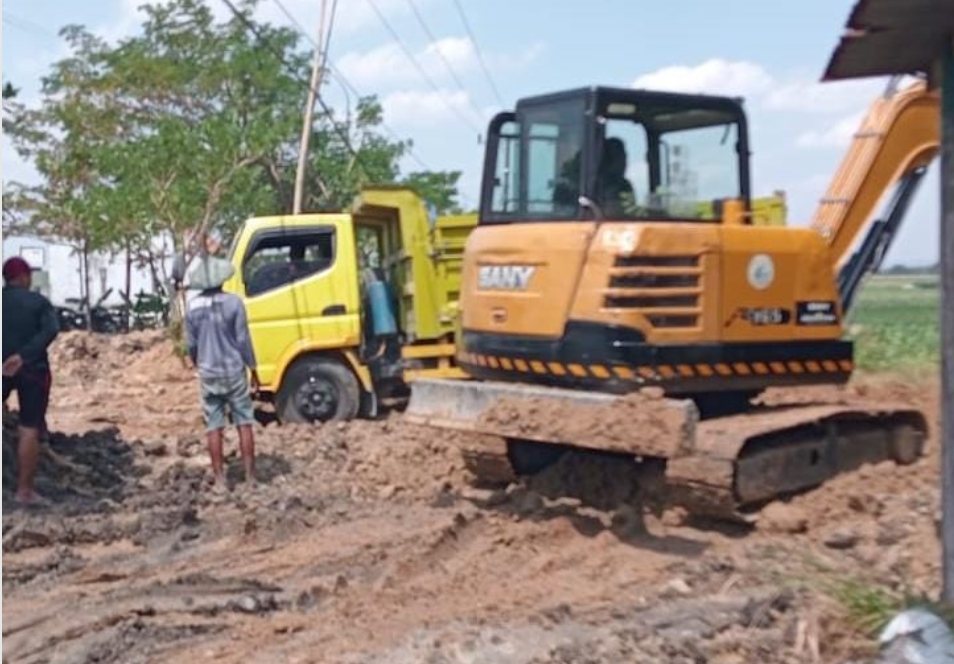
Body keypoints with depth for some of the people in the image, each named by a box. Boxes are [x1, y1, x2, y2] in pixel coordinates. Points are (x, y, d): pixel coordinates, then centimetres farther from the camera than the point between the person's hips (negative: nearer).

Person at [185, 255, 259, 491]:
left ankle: (220, 479, 7)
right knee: (244, 424, 8)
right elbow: (243, 339, -7)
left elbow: (191, 343, 5)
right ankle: (250, 476, 10)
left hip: (208, 374, 2)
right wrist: (253, 369, 3)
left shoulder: (193, 307, -2)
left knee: (214, 427, 7)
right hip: (234, 371, -2)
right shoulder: (233, 302, -10)